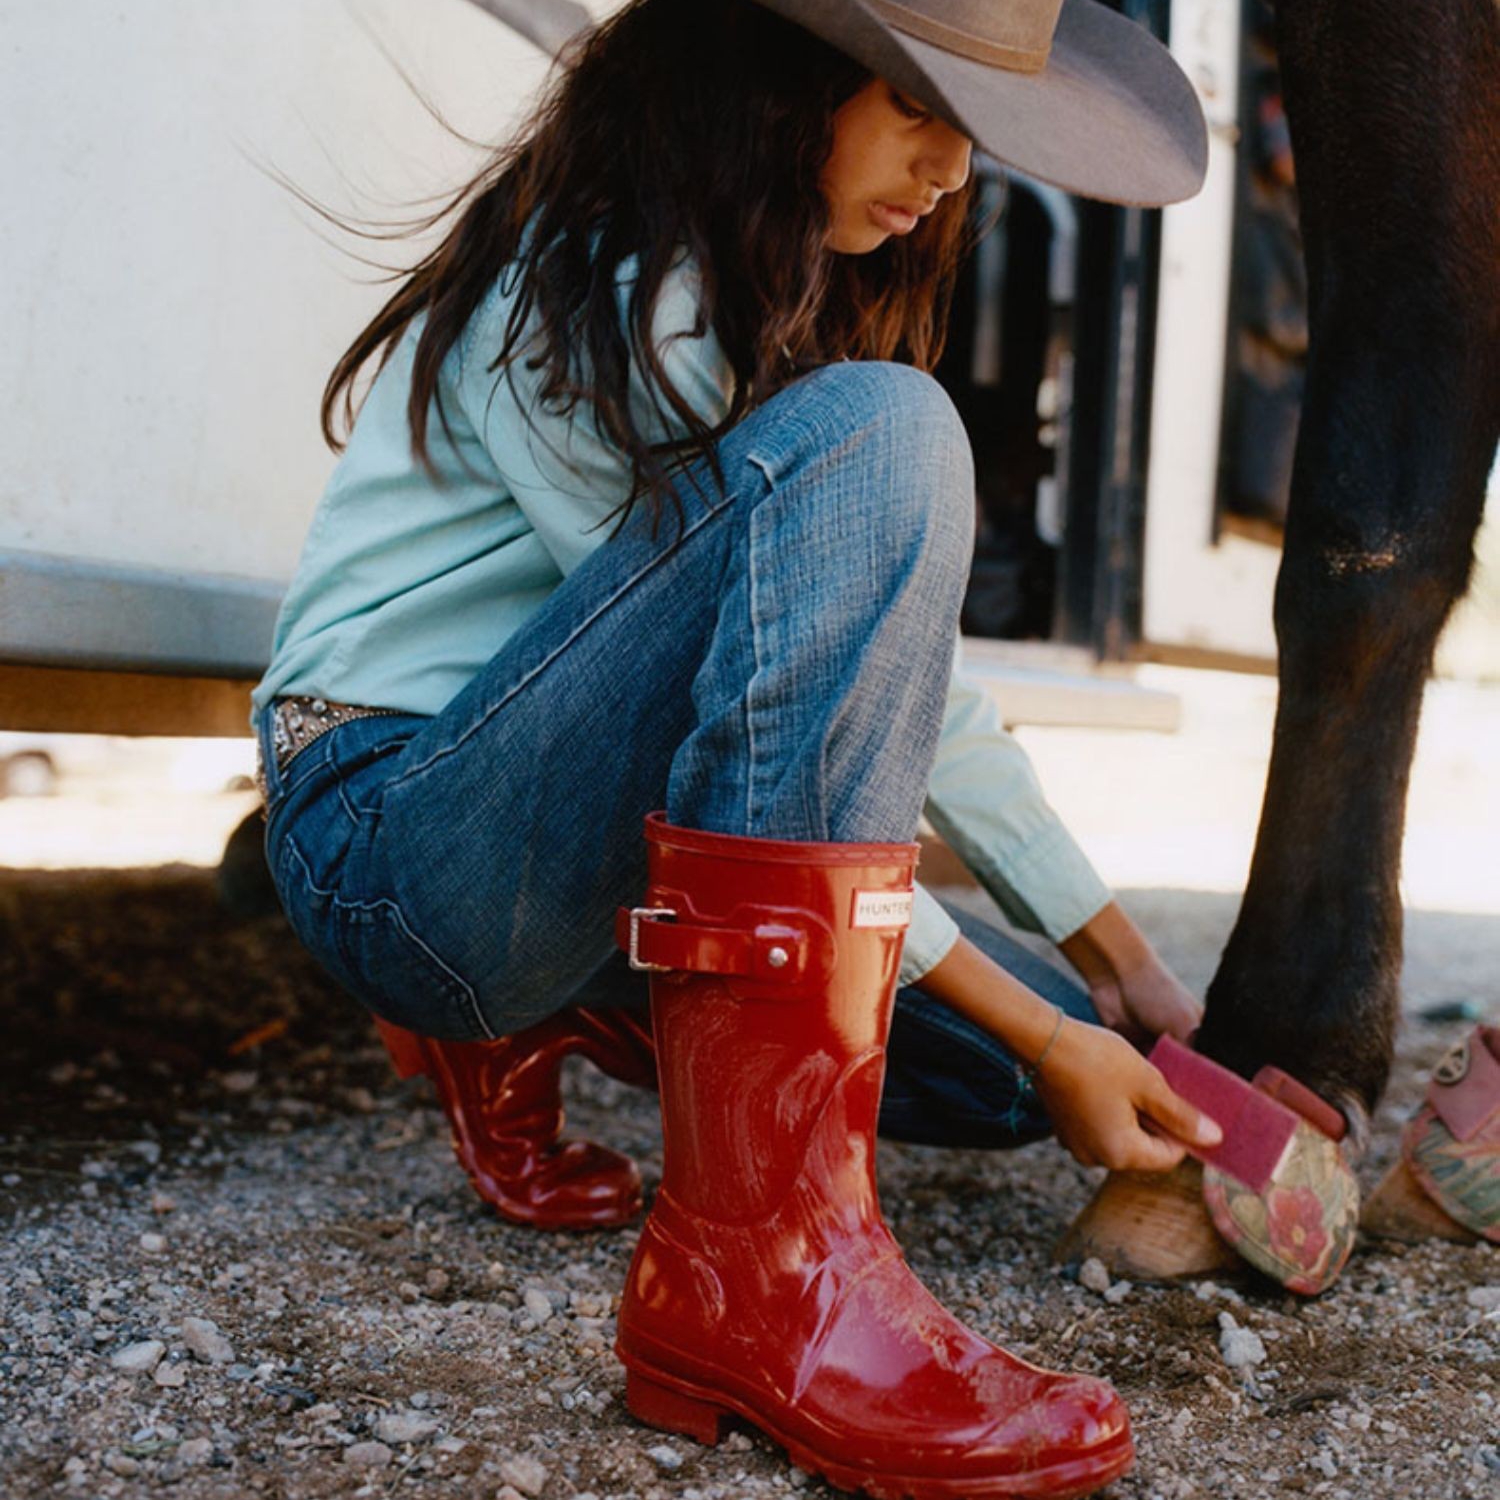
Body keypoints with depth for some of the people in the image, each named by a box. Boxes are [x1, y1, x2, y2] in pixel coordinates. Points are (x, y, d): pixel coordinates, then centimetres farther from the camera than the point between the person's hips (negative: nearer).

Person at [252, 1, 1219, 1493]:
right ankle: (757, 1256, -34)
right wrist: (1042, 1029, -15)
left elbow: (896, 669, 9)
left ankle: (540, 1023, 12)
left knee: (1030, 1061, -5)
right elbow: (758, 662, -19)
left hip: (602, 863, 9)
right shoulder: (588, 303, -17)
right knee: (872, 436, -29)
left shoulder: (789, 294, 11)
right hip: (400, 848, -9)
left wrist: (1124, 967, 6)